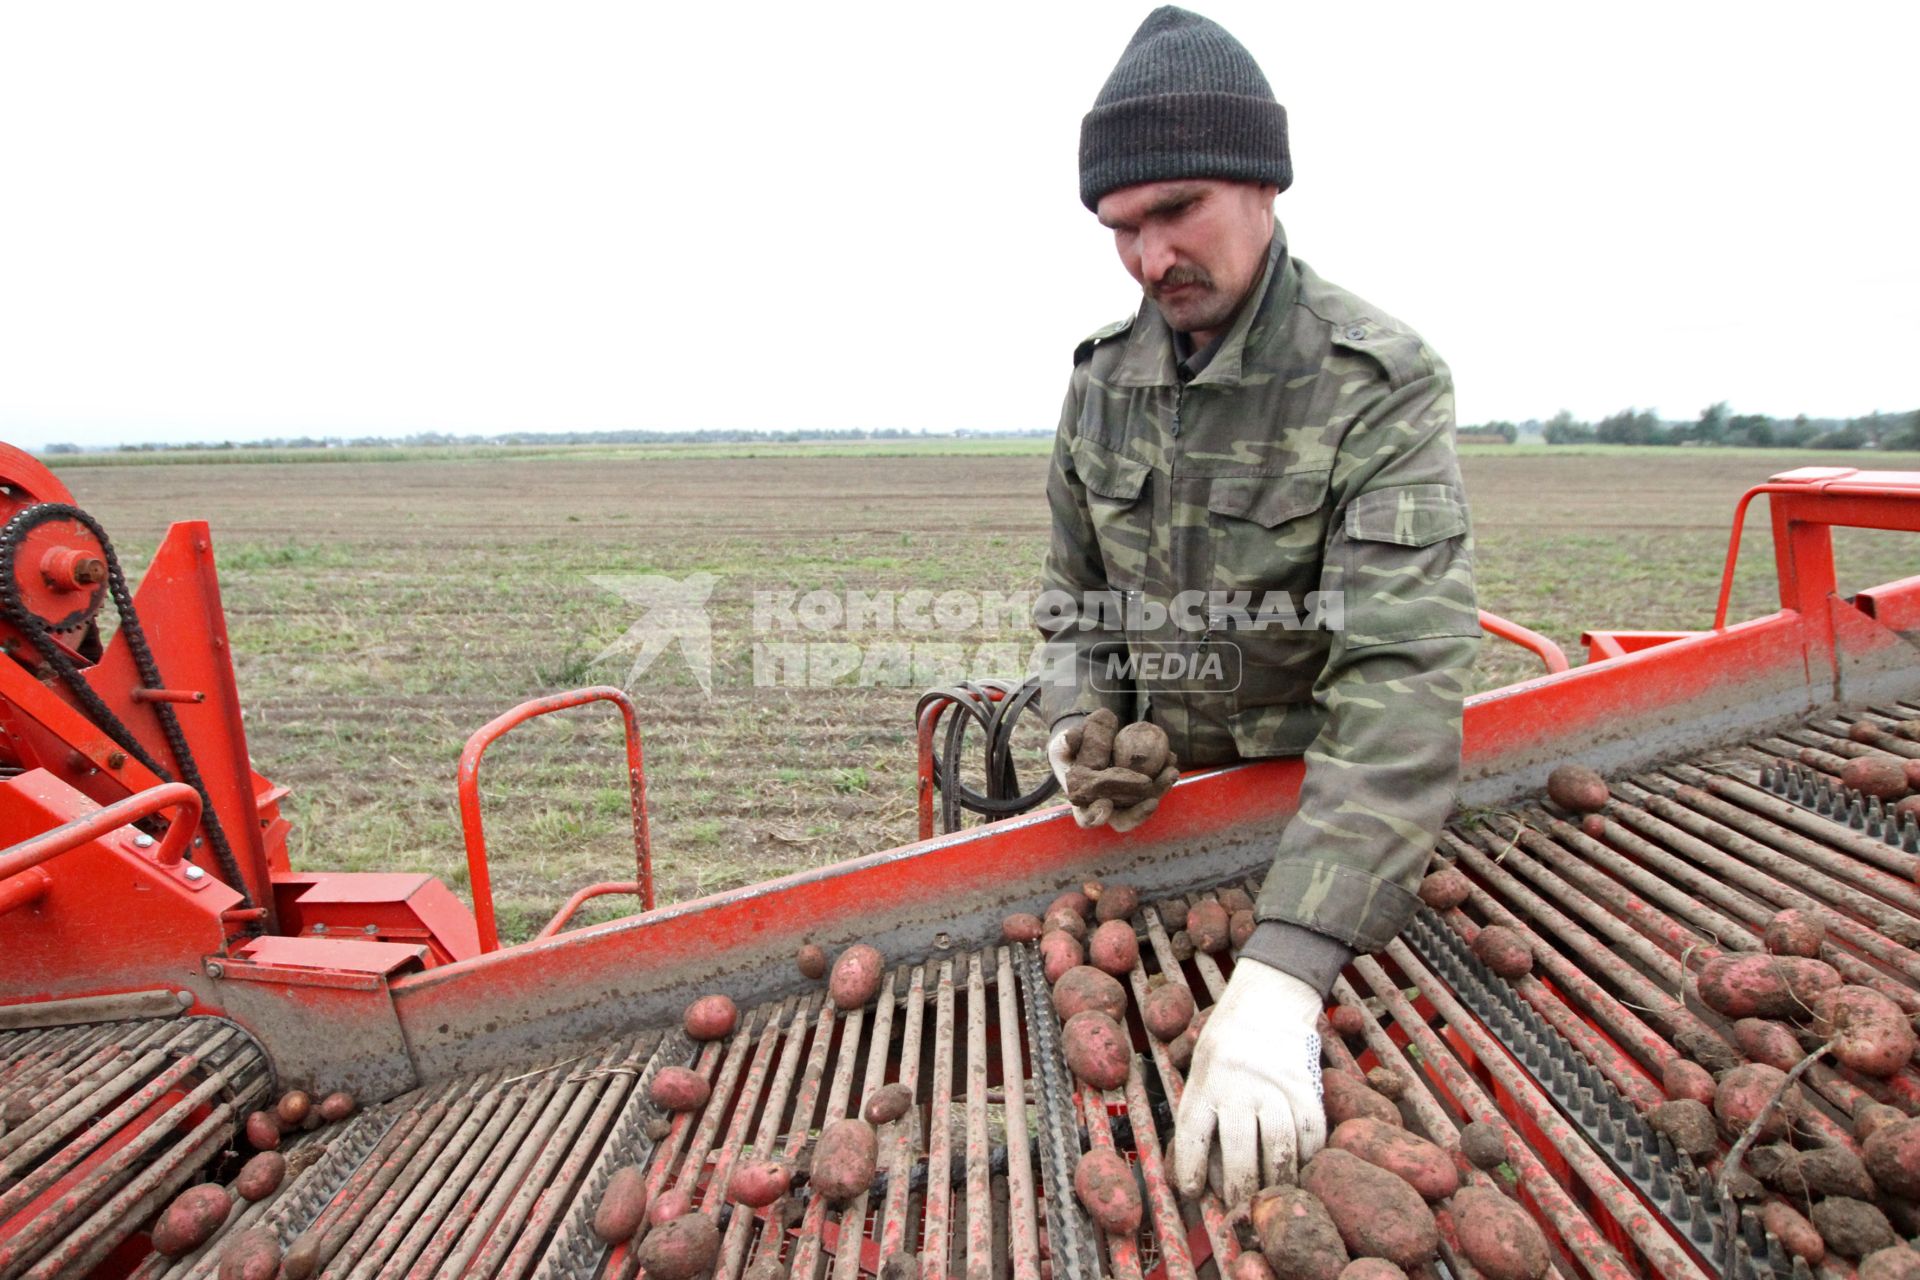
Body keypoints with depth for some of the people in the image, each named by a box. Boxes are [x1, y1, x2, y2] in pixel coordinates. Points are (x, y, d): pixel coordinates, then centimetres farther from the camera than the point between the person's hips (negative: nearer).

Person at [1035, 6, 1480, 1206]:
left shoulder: (1383, 383, -21)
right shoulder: (1104, 380, -3)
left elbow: (1401, 679, -33)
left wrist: (1280, 980, -43)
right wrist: (1081, 718, -10)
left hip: (1323, 815, -4)